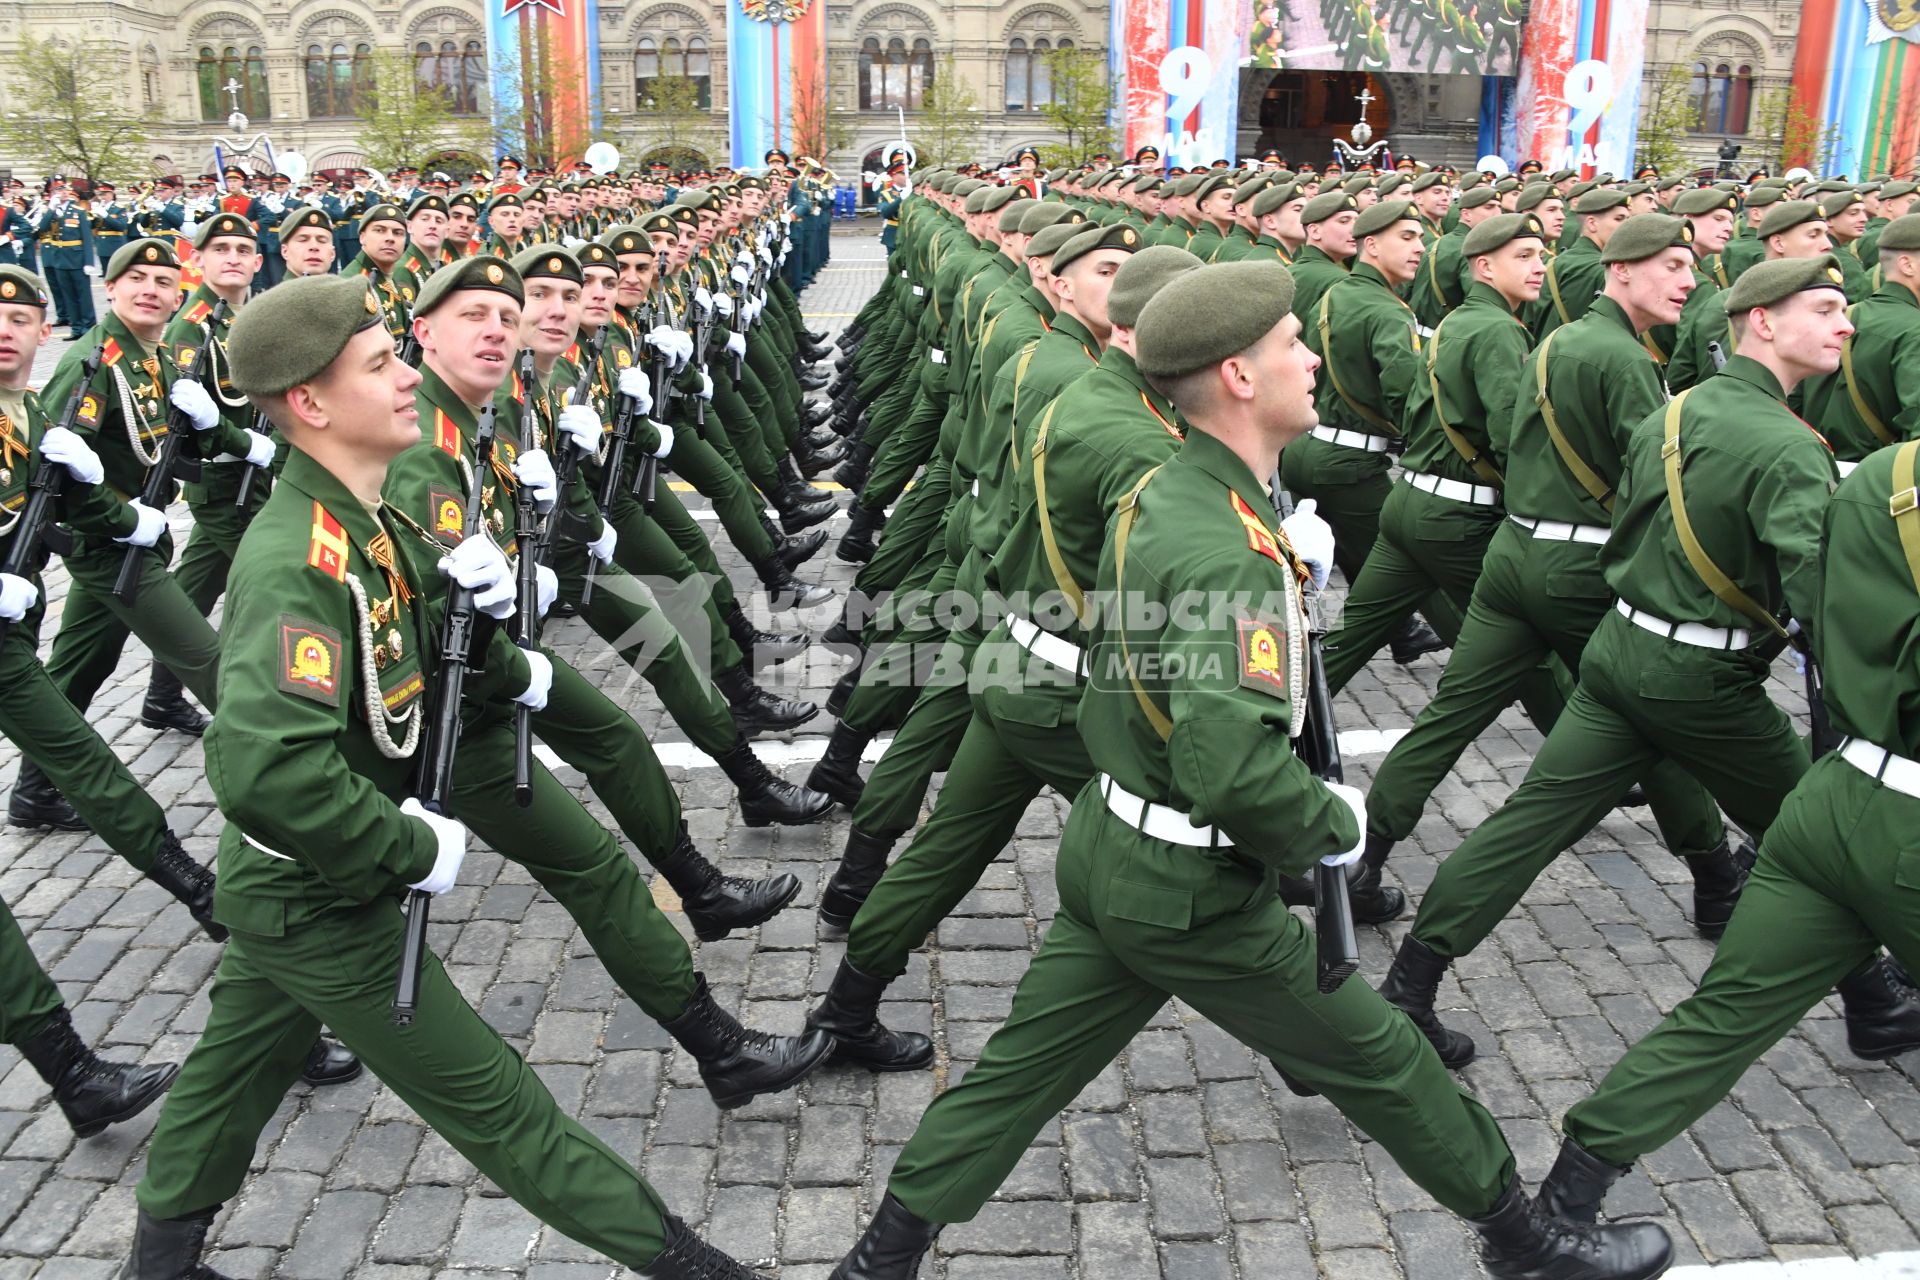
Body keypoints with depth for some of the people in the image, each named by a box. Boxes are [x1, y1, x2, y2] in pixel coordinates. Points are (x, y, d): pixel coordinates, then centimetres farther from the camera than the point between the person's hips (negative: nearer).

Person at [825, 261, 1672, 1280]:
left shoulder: (1158, 493, 2)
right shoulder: (1224, 551, -28)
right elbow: (1237, 767, -37)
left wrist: (1285, 556, 5)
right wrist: (1337, 827, -18)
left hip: (1108, 851, 8)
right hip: (1193, 893, -8)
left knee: (1022, 1069, 18)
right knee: (1380, 1059, 13)